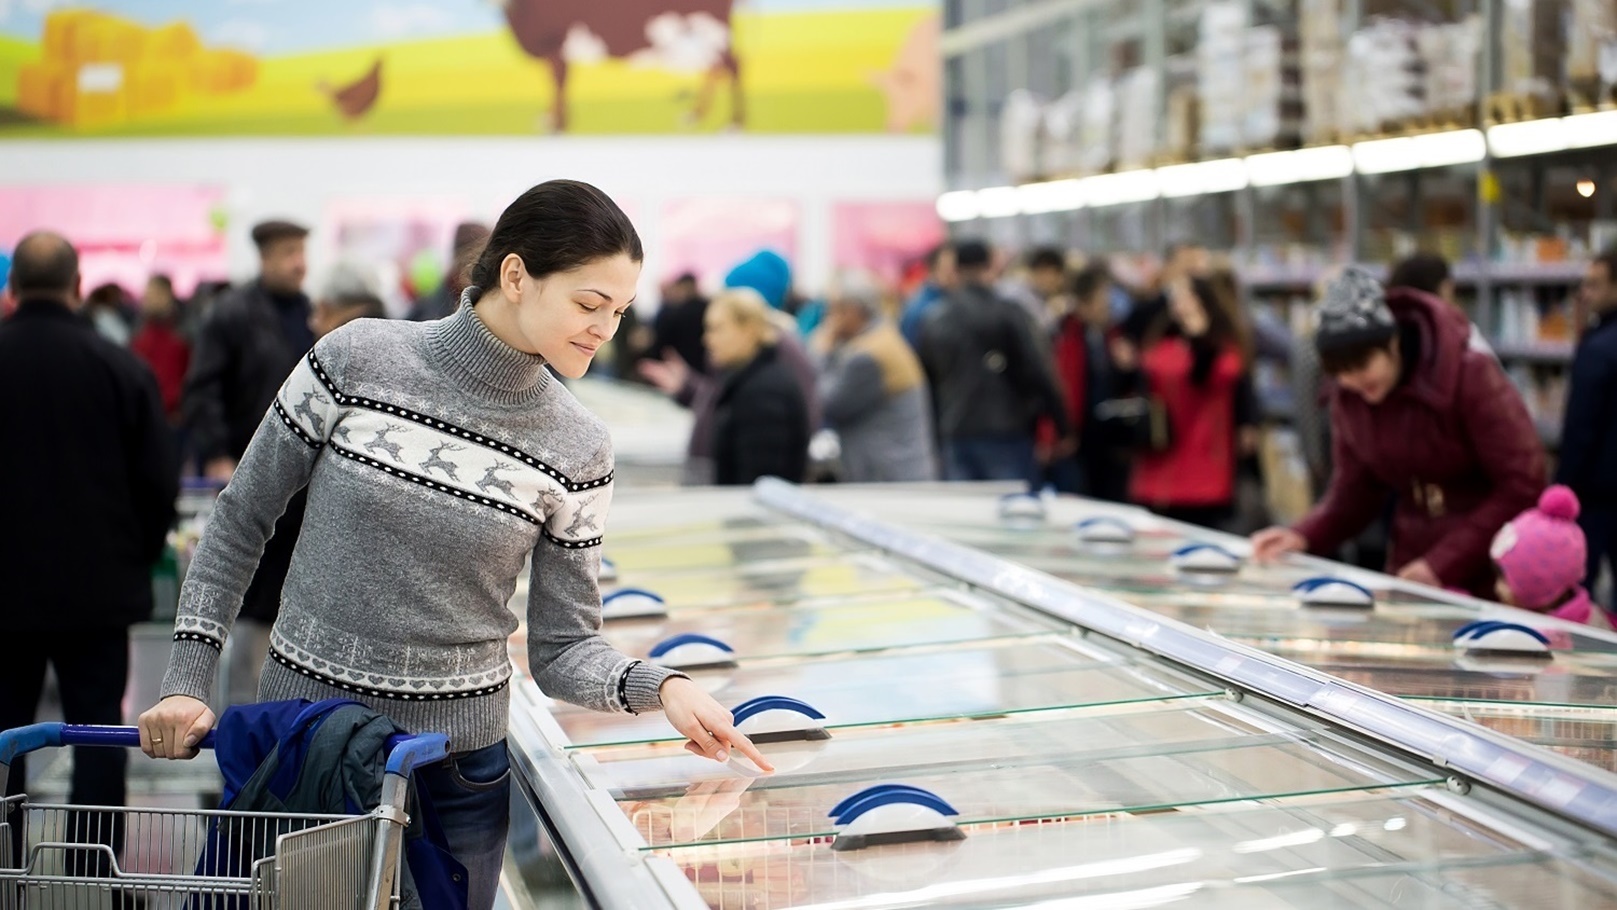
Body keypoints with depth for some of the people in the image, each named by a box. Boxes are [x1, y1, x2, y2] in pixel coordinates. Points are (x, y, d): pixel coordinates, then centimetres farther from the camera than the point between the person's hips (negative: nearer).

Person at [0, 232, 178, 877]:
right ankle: (93, 876, 3)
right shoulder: (120, 367, -8)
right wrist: (137, 557, 11)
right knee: (97, 728, 5)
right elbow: (159, 480, -4)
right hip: (98, 583, 0)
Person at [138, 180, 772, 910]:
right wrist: (188, 680, -4)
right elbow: (240, 524, 1)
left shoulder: (577, 452, -6)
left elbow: (563, 647, -2)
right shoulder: (356, 360, -10)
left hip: (458, 767, 1)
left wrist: (658, 686, -21)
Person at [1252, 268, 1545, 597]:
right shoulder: (1348, 397, -2)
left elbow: (1523, 486, -18)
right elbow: (1356, 491, 6)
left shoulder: (1471, 376, -17)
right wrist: (1304, 536, -13)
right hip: (1411, 572, 4)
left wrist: (1444, 563, -23)